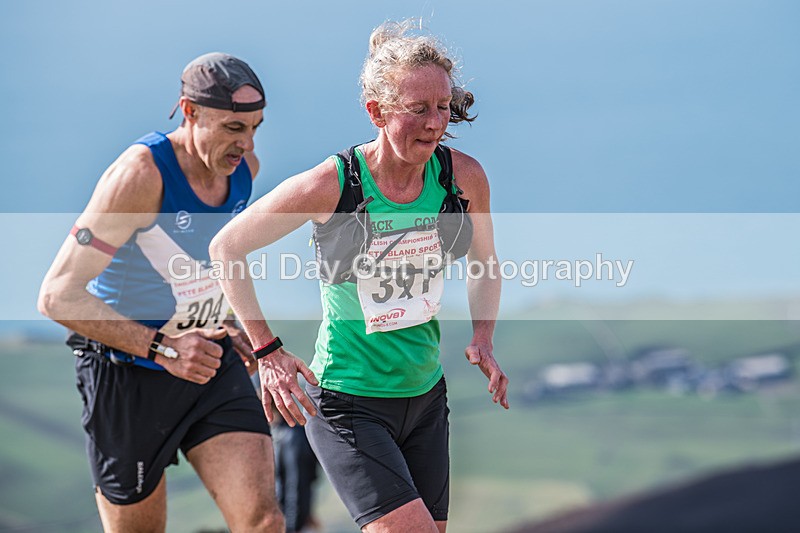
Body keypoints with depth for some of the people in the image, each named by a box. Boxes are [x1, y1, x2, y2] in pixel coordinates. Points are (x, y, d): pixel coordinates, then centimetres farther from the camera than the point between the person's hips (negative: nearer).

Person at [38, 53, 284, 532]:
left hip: (214, 365, 5)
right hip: (130, 378, -5)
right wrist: (160, 347, -31)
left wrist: (228, 325, 10)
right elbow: (58, 296, -27)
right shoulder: (140, 174, -24)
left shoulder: (244, 167, -2)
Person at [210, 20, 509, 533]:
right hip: (347, 402, -6)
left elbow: (484, 267, 16)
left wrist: (483, 341, 0)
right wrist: (269, 351, -9)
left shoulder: (464, 176, -5)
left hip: (425, 395, 6)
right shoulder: (330, 185, -18)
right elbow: (227, 247, -5)